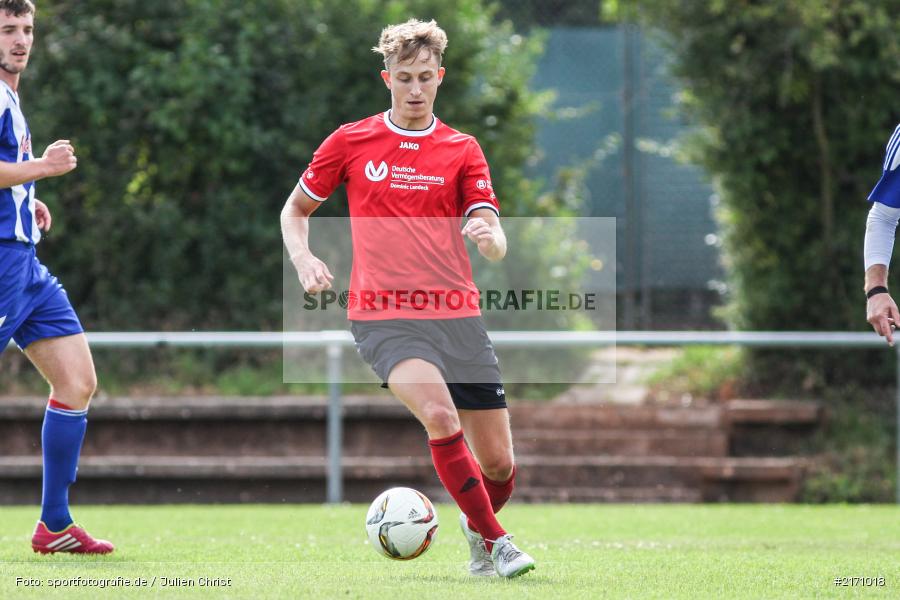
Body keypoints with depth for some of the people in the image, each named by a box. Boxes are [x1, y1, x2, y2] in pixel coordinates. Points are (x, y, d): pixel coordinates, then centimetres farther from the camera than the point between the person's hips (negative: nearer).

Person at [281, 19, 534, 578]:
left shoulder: (462, 150, 8)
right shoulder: (350, 142, 5)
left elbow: (497, 246, 0)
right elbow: (295, 210, 17)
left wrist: (489, 235, -24)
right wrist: (304, 260, -3)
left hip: (458, 316, 2)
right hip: (384, 316, -2)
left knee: (499, 463, 1)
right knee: (441, 415, -31)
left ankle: (476, 528, 35)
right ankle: (495, 543, -21)